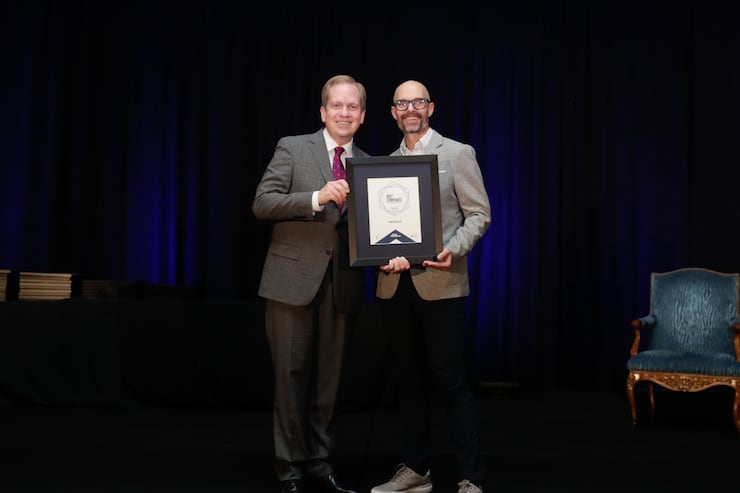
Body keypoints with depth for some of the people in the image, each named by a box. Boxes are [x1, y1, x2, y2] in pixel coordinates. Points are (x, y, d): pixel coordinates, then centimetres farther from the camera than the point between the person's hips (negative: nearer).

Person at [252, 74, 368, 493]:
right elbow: (262, 203, -8)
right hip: (294, 279, -3)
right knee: (292, 376, 1)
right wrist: (317, 197, -20)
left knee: (328, 378, 9)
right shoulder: (293, 148, 1)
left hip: (341, 284, 3)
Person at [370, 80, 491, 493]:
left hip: (440, 282, -5)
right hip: (395, 284, 5)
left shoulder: (457, 154, 2)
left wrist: (453, 249, -19)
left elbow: (479, 214, -2)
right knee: (409, 379, 11)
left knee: (452, 380, -5)